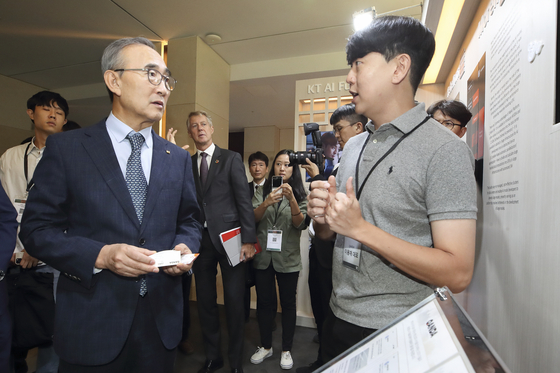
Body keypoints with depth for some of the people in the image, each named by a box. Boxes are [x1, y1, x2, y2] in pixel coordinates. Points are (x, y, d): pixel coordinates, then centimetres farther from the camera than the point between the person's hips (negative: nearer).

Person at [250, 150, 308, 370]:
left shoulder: (299, 194, 1)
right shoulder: (262, 192, 4)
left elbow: (300, 224, -12)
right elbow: (253, 218, -9)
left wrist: (291, 199, -28)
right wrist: (266, 203, -29)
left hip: (288, 258, -1)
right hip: (263, 256, 1)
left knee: (288, 303, 8)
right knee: (264, 302, 10)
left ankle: (286, 350, 27)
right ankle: (266, 346, 30)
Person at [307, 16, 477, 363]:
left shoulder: (444, 149, -16)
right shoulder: (353, 145, 4)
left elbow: (458, 274, -20)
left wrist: (360, 229, -24)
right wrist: (321, 215, -12)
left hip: (397, 335, -6)